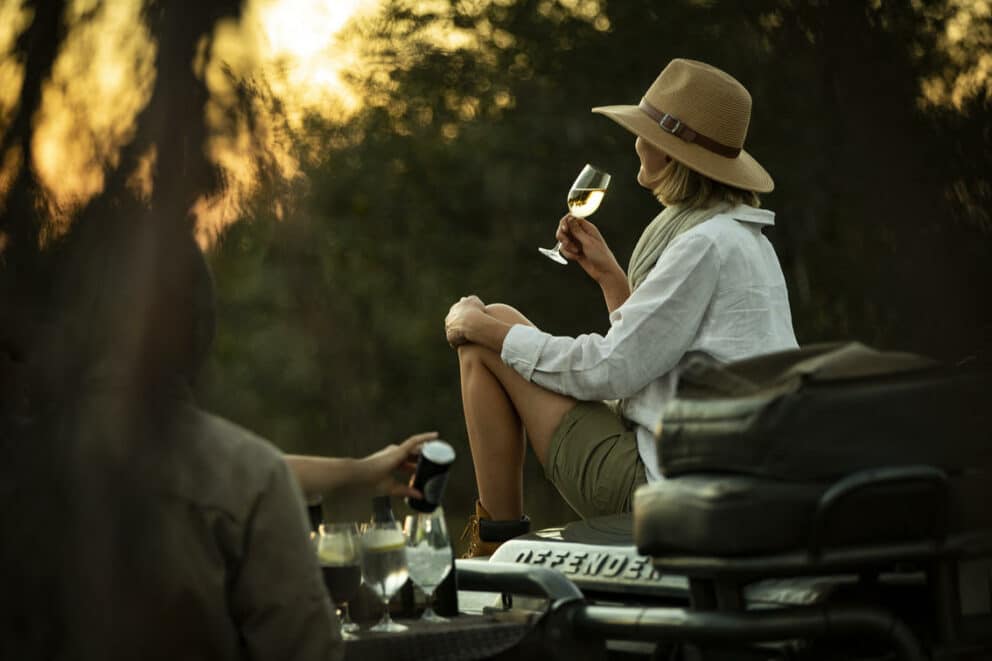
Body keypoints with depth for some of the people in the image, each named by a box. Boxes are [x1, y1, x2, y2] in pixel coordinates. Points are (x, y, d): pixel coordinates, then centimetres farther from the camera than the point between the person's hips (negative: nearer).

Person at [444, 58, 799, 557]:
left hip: (660, 487, -10)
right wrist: (608, 273, 13)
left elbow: (610, 371, -18)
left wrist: (486, 328, -8)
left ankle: (497, 543, 6)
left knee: (486, 336, -1)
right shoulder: (743, 237, 14)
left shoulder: (707, 245, -18)